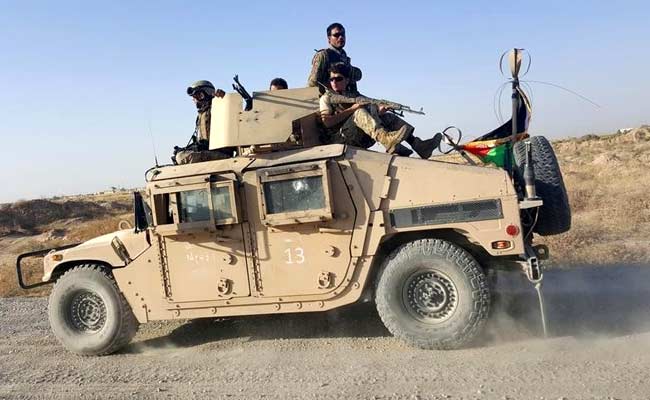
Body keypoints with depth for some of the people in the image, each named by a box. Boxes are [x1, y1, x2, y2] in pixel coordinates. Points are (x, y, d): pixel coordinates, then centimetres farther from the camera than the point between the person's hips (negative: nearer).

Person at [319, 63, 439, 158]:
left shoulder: (354, 95, 23)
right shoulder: (327, 98, 8)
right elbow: (327, 122, -11)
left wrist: (379, 111, -14)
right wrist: (352, 109, -12)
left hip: (360, 139, 5)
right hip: (339, 137, -5)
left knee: (387, 117, -9)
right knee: (360, 112, -28)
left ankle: (418, 145, -21)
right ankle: (385, 138, -52)